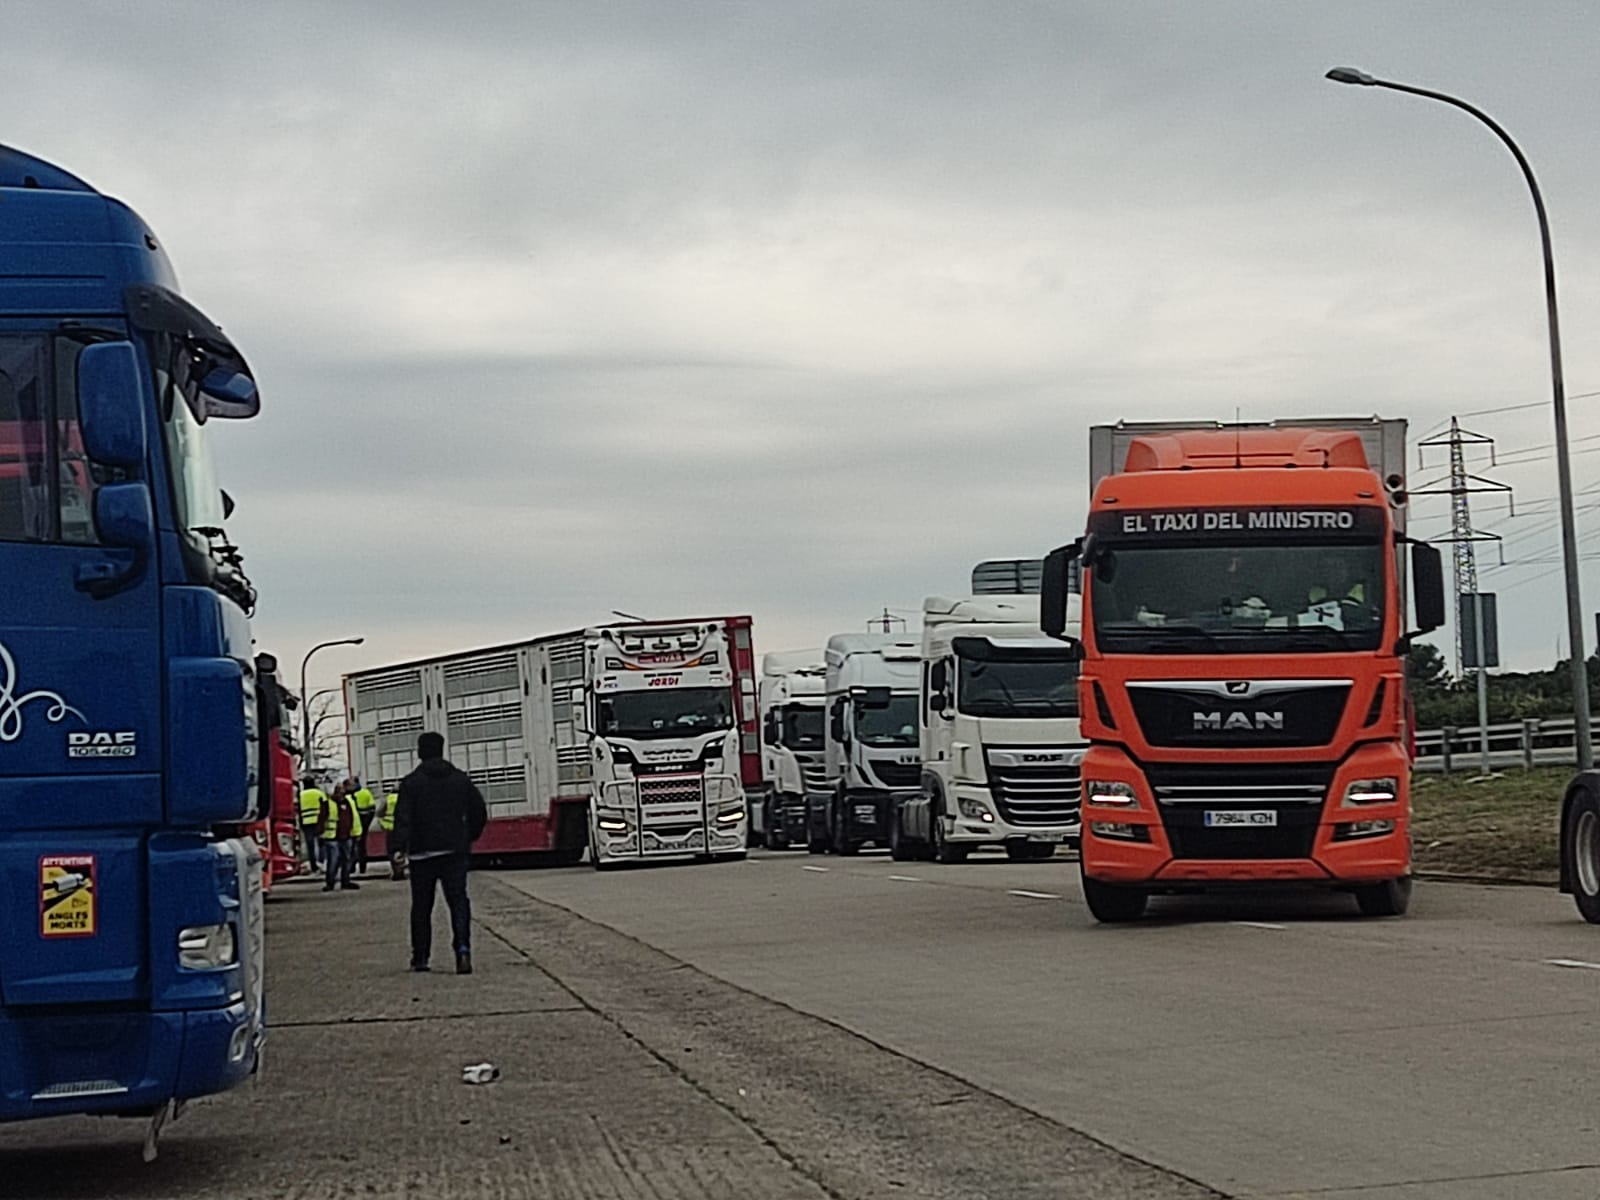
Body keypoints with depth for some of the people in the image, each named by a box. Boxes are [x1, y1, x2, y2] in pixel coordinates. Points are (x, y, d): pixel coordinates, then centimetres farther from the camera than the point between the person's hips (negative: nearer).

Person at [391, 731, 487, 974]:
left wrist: (399, 849, -19)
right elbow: (480, 811, 10)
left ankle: (420, 957, 15)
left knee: (421, 905, 10)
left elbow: (403, 819, -13)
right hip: (455, 851, 1)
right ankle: (463, 948, -23)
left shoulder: (411, 783, -4)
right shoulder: (460, 779, 6)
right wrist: (468, 838, 24)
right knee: (458, 901, -2)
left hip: (422, 854, -1)